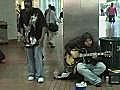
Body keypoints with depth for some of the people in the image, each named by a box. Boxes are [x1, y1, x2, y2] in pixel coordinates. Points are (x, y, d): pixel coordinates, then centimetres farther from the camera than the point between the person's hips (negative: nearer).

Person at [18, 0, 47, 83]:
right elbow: (21, 26, 15)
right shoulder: (22, 13, 3)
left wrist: (42, 38, -13)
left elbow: (44, 25, -8)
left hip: (37, 39, -4)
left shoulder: (38, 12, -9)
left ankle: (39, 75, 2)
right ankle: (31, 74, 24)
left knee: (38, 57, -5)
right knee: (29, 57, 11)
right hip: (27, 39, 4)